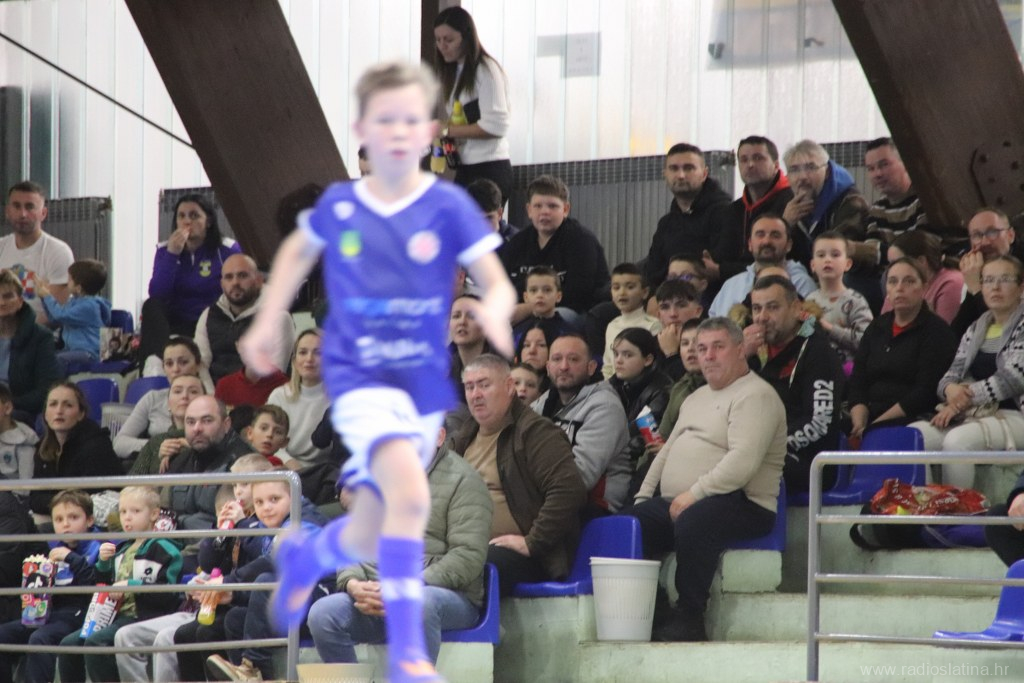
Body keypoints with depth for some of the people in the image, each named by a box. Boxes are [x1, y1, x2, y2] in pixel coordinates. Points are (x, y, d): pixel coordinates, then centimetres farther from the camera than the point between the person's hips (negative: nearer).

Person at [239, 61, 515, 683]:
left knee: (366, 543, 12)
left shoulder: (448, 207, -7)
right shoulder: (338, 207, -3)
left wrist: (495, 310, -29)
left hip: (426, 383, 2)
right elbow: (298, 252, 19)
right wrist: (266, 324, 14)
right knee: (410, 493, -29)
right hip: (359, 378, -2)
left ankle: (305, 557, 49)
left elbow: (499, 285, -6)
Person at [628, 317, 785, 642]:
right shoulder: (697, 398, 27)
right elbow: (667, 452, 29)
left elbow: (743, 462, -19)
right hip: (675, 504, 9)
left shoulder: (756, 396, -5)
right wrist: (644, 496, 13)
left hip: (741, 504, -9)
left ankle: (688, 618, -29)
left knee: (692, 522, -38)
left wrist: (694, 494, -21)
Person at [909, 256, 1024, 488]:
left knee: (957, 440, -35)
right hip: (972, 416, 6)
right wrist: (950, 389, -12)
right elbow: (953, 373, 13)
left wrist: (964, 398, -13)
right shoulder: (975, 330, 19)